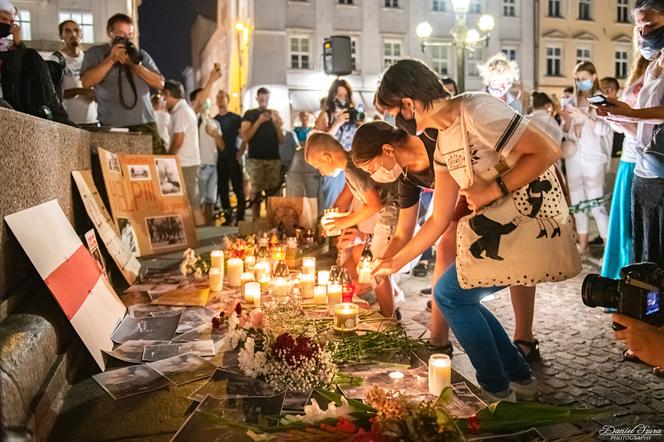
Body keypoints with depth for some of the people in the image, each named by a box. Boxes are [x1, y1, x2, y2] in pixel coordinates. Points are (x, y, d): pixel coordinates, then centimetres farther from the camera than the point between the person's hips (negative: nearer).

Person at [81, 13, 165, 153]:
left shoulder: (141, 55, 18)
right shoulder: (95, 53, 11)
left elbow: (159, 84, 7)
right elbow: (87, 82, -5)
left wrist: (134, 64, -4)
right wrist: (111, 59, -6)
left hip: (146, 124, 3)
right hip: (113, 126, -2)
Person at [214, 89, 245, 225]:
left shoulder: (236, 118, 2)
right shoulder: (213, 120, 13)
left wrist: (240, 154, -11)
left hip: (233, 158, -4)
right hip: (219, 159, 4)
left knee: (238, 189, -4)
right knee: (222, 190, 5)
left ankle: (240, 218, 1)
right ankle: (228, 218, 14)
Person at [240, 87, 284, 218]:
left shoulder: (275, 114, 14)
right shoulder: (250, 114, 7)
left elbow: (281, 140, 9)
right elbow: (244, 137, -6)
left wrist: (277, 123, -7)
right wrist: (259, 121, -13)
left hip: (274, 159, 2)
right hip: (256, 159, -2)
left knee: (273, 193, -1)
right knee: (256, 193, -5)